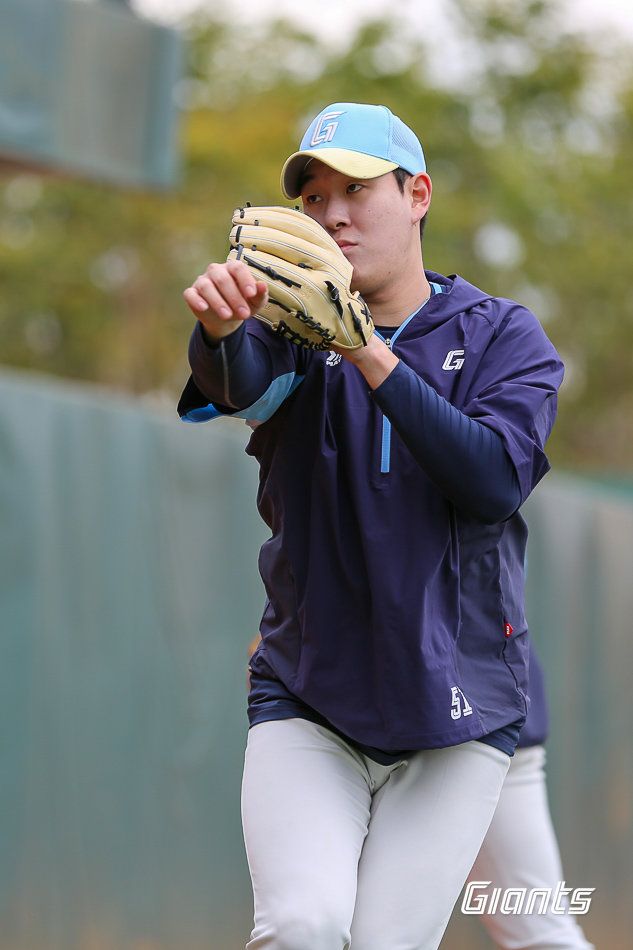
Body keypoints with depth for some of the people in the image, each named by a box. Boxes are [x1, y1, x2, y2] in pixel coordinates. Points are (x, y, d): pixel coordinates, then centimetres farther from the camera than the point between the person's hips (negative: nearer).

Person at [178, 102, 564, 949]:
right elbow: (240, 383, -21)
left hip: (456, 707, 0)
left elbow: (495, 481, -16)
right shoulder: (296, 324, 4)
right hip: (307, 700, 1)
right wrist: (223, 328, -46)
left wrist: (371, 355, -25)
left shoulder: (502, 335, 2)